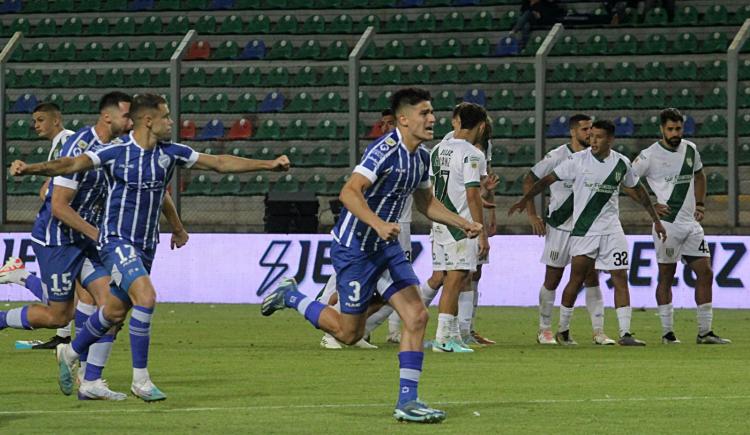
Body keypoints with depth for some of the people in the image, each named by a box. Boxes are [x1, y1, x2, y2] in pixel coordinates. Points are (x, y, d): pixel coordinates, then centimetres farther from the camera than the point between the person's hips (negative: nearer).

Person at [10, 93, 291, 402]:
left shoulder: (170, 153, 2)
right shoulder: (115, 153, -13)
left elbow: (219, 163, 6)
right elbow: (73, 164, -23)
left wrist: (269, 165, 2)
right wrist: (30, 168, -40)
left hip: (146, 246, 6)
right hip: (117, 241, -6)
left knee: (115, 312, 13)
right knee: (146, 297, -24)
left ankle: (70, 353, 39)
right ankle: (140, 378, -16)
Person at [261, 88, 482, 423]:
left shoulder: (421, 157, 6)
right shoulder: (385, 150, -22)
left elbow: (425, 203, 22)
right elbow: (349, 193, -30)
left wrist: (462, 223, 11)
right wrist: (378, 224, -43)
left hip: (386, 246, 8)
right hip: (354, 247, -8)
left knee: (416, 316, -7)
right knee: (349, 332, 1)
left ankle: (407, 401, -3)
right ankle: (290, 297, 24)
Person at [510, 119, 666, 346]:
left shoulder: (621, 163, 4)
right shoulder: (578, 160, -5)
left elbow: (638, 190, 18)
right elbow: (548, 179, -1)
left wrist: (656, 220, 21)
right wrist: (525, 200, -10)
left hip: (611, 230, 3)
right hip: (583, 230, -3)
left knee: (621, 278, -6)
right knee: (577, 279, 0)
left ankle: (625, 334, -7)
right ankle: (563, 329, 16)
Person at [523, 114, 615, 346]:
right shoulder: (557, 157, -10)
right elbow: (529, 181, -3)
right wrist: (532, 216, -7)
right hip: (560, 228, -3)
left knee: (591, 277, -2)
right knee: (553, 279, 4)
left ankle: (599, 331, -1)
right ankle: (544, 329, 17)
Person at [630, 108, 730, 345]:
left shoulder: (690, 150, 8)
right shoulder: (650, 156, -9)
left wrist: (700, 204, 12)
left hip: (691, 223, 6)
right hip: (667, 224, -6)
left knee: (705, 273, 1)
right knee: (666, 277, 0)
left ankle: (705, 332, 5)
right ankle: (668, 332, 6)